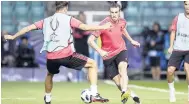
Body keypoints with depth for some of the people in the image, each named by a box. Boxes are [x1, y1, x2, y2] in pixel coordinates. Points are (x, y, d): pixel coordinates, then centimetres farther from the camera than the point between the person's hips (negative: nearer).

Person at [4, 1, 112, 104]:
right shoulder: (68, 19, 3)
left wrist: (13, 36, 33)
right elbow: (85, 27, -6)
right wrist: (103, 27, 3)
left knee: (50, 74, 38)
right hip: (66, 55, -5)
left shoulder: (46, 21, 16)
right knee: (93, 64, 8)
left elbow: (29, 28, 20)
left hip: (51, 57, 5)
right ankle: (94, 95, -1)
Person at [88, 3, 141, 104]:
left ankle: (125, 92, -46)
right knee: (118, 82, -4)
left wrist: (131, 40, 27)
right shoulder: (104, 24, -20)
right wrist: (100, 51, -32)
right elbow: (90, 40, -21)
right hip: (108, 55, -2)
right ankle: (133, 95, 17)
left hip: (121, 51, 2)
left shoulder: (122, 22, -3)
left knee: (122, 68, -31)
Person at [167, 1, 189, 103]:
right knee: (170, 70, -8)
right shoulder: (178, 17, 4)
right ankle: (171, 90, 17)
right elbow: (173, 32, 9)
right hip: (177, 49, 2)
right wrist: (171, 46, 1)